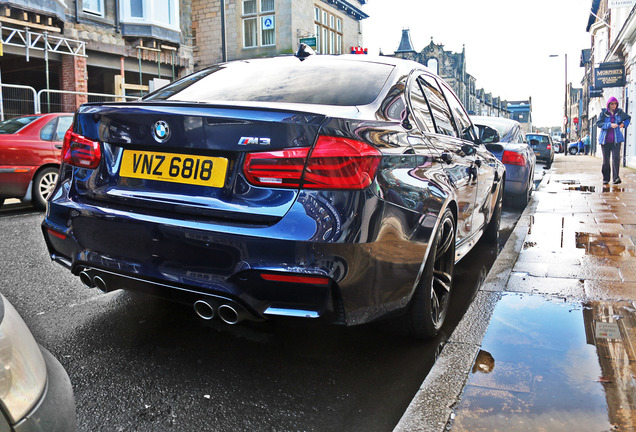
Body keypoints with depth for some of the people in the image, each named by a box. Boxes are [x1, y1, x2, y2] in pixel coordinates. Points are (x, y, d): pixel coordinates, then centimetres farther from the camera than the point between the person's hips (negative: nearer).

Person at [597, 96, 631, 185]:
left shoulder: (620, 112, 8)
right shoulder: (603, 113, 2)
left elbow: (628, 118, 25)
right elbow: (599, 123, -9)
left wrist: (623, 124, 7)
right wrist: (610, 125, -20)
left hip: (616, 139, 0)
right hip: (605, 139, 0)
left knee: (616, 157, -15)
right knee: (606, 159, 4)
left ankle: (616, 178, -18)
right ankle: (605, 179, 13)